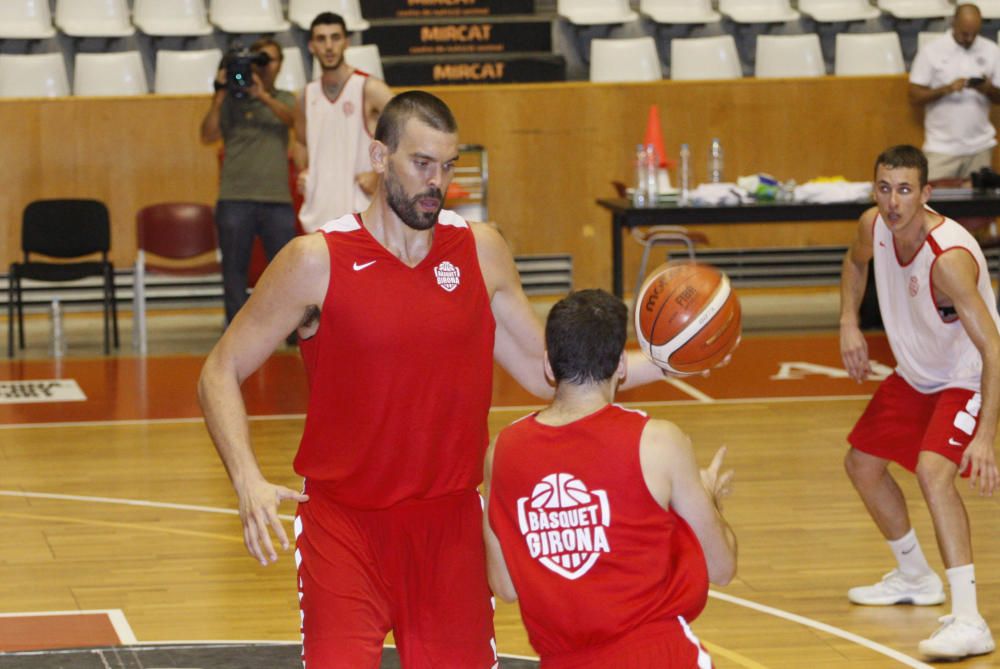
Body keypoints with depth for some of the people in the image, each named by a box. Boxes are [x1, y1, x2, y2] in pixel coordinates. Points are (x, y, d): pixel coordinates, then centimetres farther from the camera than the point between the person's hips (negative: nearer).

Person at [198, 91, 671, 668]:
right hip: (343, 522, -3)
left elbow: (547, 372, 7)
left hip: (451, 518, 4)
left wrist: (657, 364, -8)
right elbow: (221, 373, -4)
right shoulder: (318, 261, -9)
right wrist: (248, 481, -19)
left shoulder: (481, 252, 1)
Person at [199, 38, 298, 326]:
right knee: (234, 268, 4)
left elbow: (292, 118, -8)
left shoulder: (284, 100, 14)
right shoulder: (232, 101, 5)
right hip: (235, 197, -1)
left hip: (277, 197, 1)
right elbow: (209, 135, -3)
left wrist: (263, 96, -21)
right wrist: (218, 97, -11)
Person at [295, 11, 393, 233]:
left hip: (360, 213, -6)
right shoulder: (308, 95, 11)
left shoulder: (369, 89, -7)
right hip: (319, 215, 6)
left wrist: (380, 175, -14)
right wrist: (303, 171, 8)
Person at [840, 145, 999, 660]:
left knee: (933, 470, -30)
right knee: (862, 464, 18)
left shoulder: (950, 258, -35)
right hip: (915, 374, 9)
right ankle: (915, 578, 40)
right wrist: (848, 323, 1)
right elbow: (855, 261, 16)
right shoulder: (875, 225, -12)